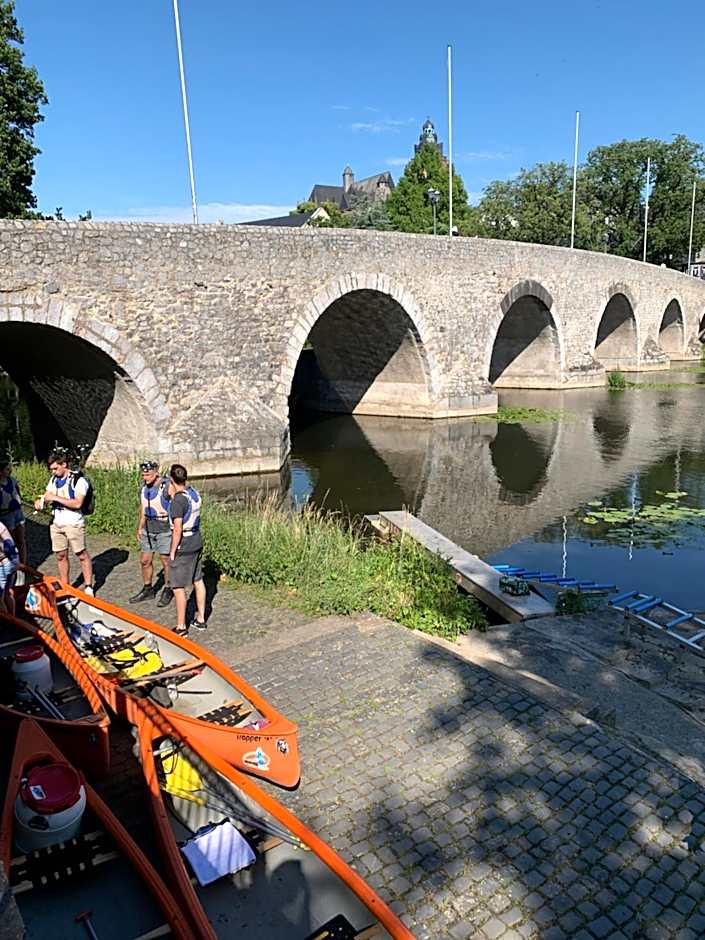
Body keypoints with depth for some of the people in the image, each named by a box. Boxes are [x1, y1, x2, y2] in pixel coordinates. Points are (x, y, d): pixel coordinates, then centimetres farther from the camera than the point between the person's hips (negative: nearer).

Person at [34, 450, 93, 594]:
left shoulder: (79, 480, -12)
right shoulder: (54, 479, 10)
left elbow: (77, 503, -21)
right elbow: (47, 495, 16)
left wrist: (56, 498, -21)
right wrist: (40, 501, -7)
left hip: (74, 523, -6)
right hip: (56, 523, 6)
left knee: (82, 555, 1)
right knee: (61, 556, 11)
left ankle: (88, 587, 9)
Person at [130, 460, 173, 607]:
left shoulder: (167, 486, -18)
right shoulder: (143, 486, 4)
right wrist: (140, 527, 18)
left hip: (165, 530, -6)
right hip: (148, 529, 7)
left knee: (166, 562, 5)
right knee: (145, 560, 12)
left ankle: (168, 590, 22)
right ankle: (147, 589, 29)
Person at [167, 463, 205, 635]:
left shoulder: (178, 500, -21)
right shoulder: (194, 492, 2)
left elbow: (177, 530, -22)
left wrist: (173, 551, -12)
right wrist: (173, 494, 12)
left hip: (183, 546, -9)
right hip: (197, 542, 9)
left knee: (178, 587, 2)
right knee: (198, 581, 17)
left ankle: (181, 627, 11)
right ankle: (201, 619, 29)